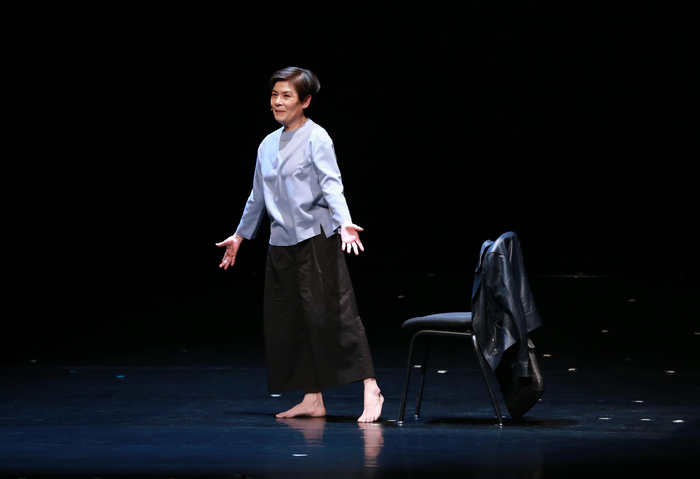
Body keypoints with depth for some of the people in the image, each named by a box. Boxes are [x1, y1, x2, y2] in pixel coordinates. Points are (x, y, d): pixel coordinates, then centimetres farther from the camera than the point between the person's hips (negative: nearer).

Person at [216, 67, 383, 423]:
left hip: (316, 239, -7)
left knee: (331, 313, -14)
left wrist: (343, 223, -31)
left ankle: (370, 389, -14)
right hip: (281, 243, 7)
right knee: (285, 322, 5)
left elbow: (331, 185, -15)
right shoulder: (268, 145, 16)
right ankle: (312, 400, 11)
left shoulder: (316, 139, -4)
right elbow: (258, 196, 26)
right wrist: (239, 236, 31)